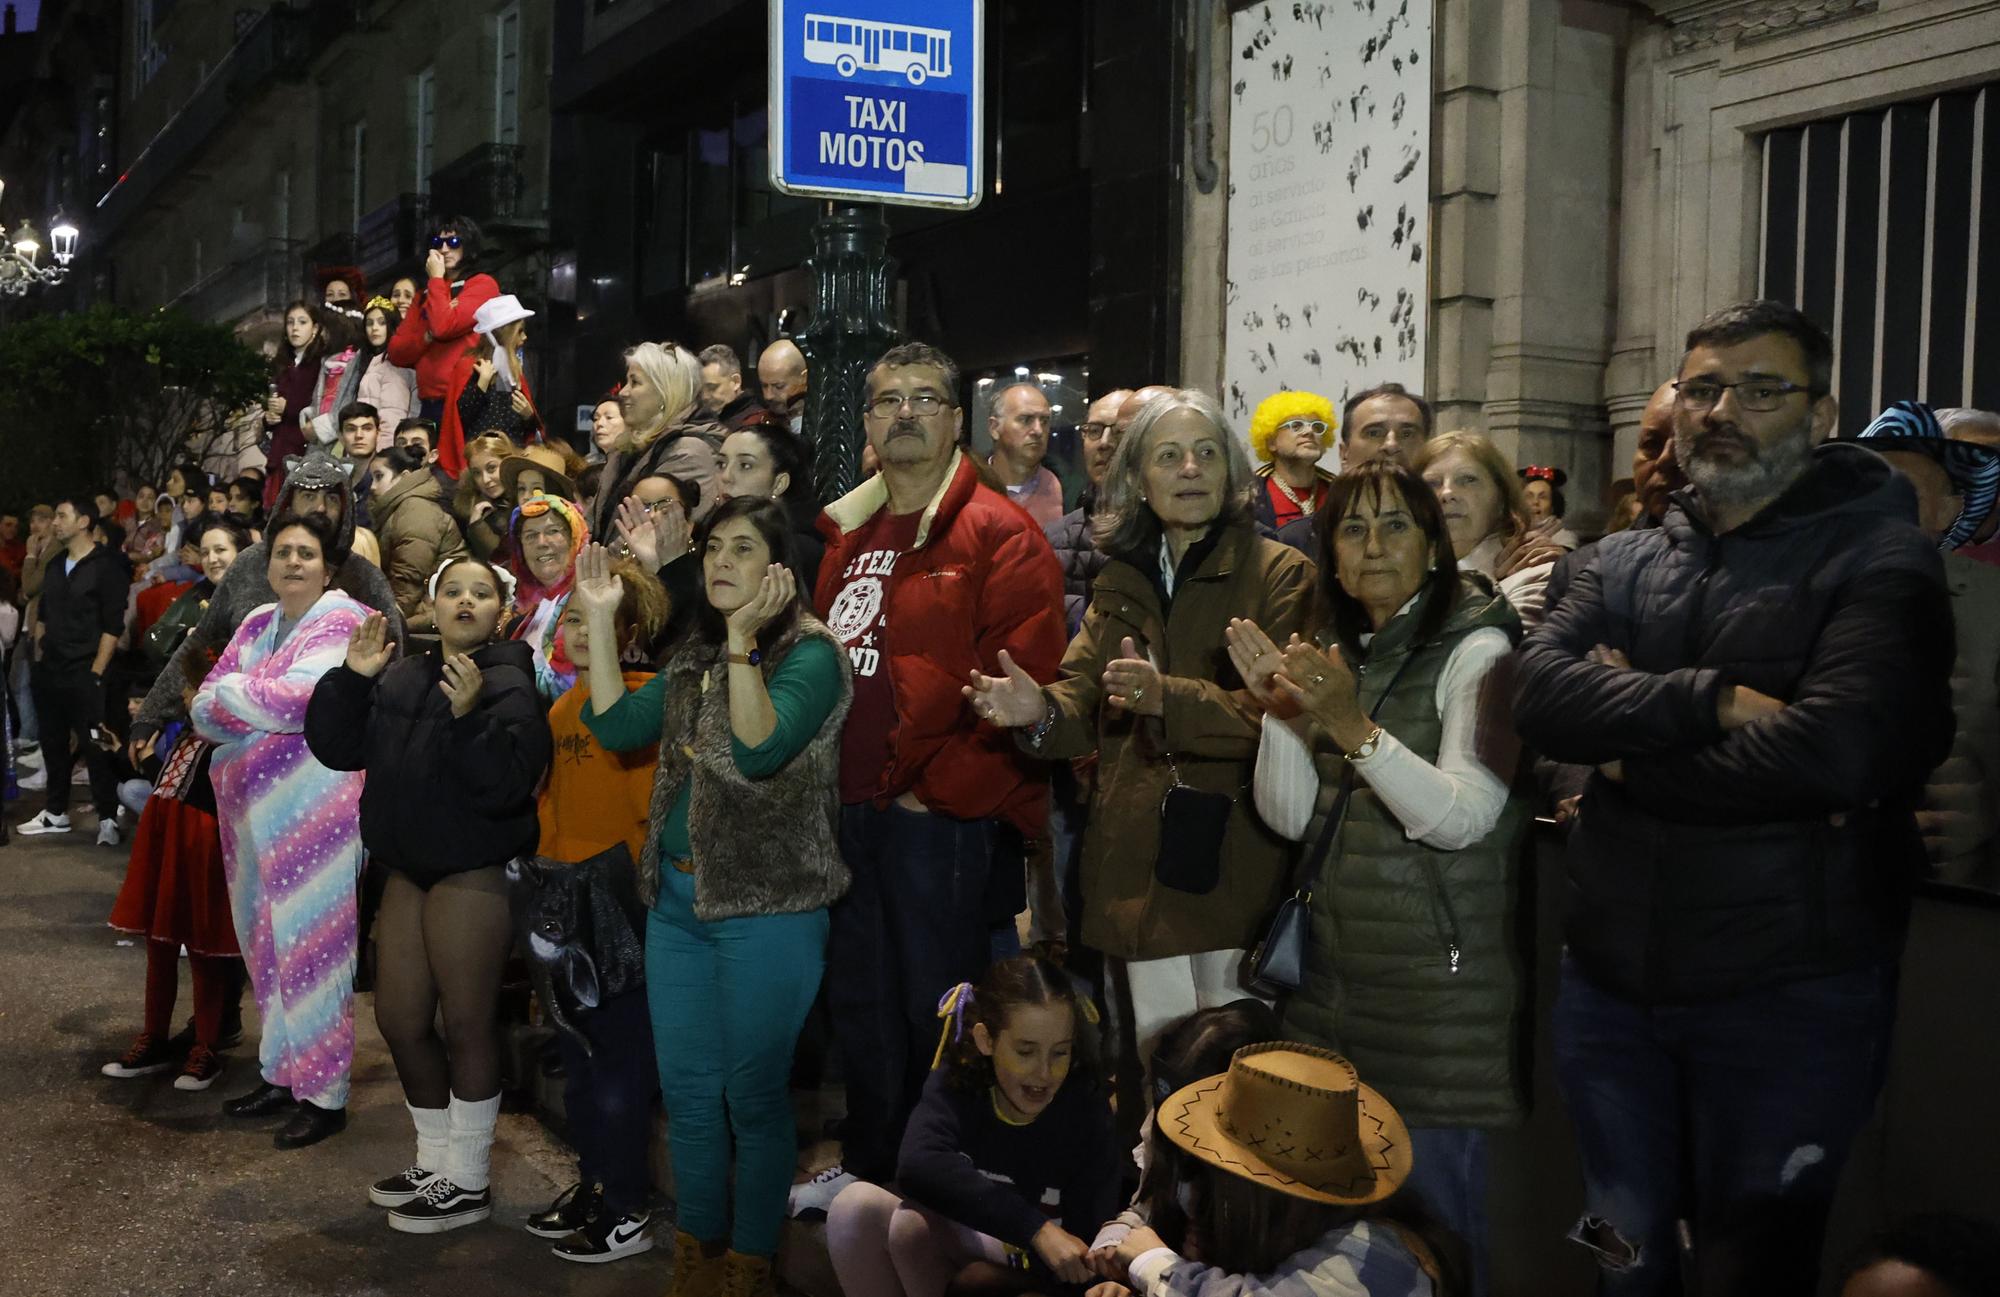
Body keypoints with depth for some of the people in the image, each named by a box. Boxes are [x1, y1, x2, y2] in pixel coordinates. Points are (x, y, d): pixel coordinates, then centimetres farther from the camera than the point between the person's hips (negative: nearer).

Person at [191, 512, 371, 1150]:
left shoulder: (341, 620, -7)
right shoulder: (256, 625, 15)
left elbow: (300, 699, -21)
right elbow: (204, 711, 7)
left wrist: (229, 690, -5)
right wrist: (265, 706, -13)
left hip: (314, 808, -7)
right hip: (253, 809, 7)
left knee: (311, 944, -3)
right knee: (266, 945, 12)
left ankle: (325, 1095, 6)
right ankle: (282, 1075, 25)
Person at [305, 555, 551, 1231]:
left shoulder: (508, 683, -12)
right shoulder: (402, 676, 9)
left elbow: (506, 783, -23)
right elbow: (336, 747, 5)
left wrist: (470, 715, -35)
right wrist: (352, 678, -6)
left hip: (474, 875, -7)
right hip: (409, 869, 8)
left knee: (466, 1023, 2)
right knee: (399, 1018, 15)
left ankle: (469, 1182, 17)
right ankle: (435, 1161, 33)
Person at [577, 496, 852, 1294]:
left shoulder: (810, 654, -11)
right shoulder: (694, 657, 12)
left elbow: (759, 751, -25)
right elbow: (617, 726, 5)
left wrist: (742, 640, -32)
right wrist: (599, 623, -1)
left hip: (766, 907, -7)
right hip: (677, 898, 7)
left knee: (754, 1093, 4)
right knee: (685, 1088, 14)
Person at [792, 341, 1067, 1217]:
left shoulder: (998, 536, -9)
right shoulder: (849, 534, 14)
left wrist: (942, 789, -14)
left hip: (937, 815, -7)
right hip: (850, 809, 7)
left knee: (934, 1005, 4)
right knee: (859, 1001, 17)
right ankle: (866, 1169, 34)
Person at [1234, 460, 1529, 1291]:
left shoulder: (1476, 649, -9)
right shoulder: (1337, 653, 11)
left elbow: (1462, 817, -20)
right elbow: (1289, 816, 4)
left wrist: (1353, 726, -28)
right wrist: (1281, 711, -11)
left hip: (1442, 987, -6)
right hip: (1338, 972, 6)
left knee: (1434, 1206, 1)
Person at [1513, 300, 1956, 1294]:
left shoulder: (1878, 560, -8)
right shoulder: (1624, 562, 9)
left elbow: (1835, 749, -25)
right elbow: (1539, 694, -8)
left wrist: (1628, 750, -12)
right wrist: (1708, 700, -22)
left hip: (1786, 995, -4)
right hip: (1612, 979, 5)